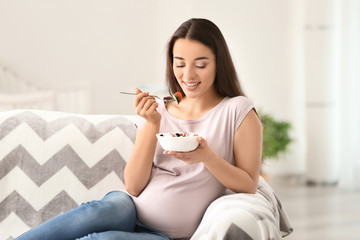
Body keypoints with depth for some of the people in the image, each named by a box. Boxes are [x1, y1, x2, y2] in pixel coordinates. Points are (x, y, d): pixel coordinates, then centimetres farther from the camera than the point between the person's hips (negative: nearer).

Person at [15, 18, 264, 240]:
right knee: (102, 210, -35)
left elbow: (249, 185, 0)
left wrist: (206, 156, -17)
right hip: (130, 209, 3)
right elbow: (134, 186, 3)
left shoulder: (238, 111, 1)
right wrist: (152, 124, -8)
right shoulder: (159, 110, 11)